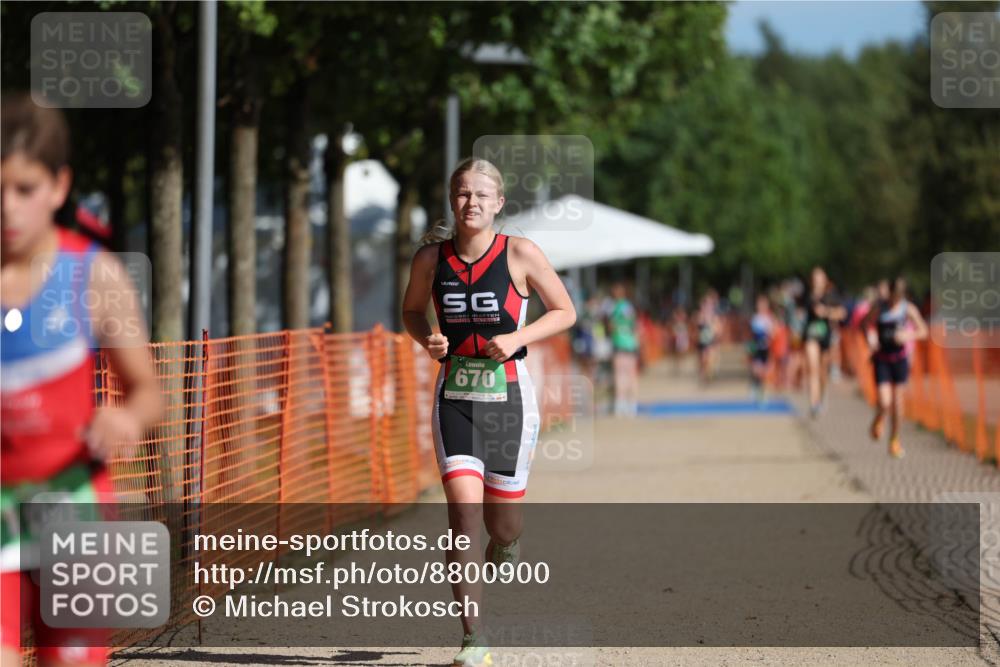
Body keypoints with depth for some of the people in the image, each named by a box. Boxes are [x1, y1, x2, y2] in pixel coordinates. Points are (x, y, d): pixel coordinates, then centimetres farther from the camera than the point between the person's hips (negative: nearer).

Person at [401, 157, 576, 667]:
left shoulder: (520, 253, -6)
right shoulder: (431, 258, 0)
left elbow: (565, 311, 2)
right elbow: (412, 310, 17)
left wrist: (517, 338, -13)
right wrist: (427, 339, -5)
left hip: (508, 396, -1)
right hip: (455, 398, 1)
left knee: (503, 524, 7)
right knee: (463, 511, -14)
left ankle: (504, 556, 46)